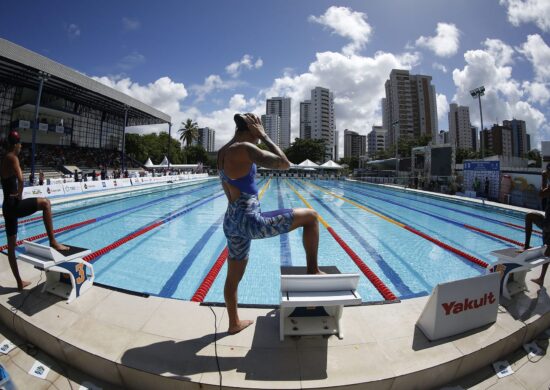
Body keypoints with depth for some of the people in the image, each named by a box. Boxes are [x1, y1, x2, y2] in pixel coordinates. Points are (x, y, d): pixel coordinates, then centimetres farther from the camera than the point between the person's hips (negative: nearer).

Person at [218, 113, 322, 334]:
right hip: (250, 221, -9)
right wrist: (264, 136, -6)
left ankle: (234, 324, 44)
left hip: (231, 222, 9)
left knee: (233, 277, 24)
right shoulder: (245, 149, -16)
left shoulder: (223, 151, 12)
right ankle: (312, 270, 17)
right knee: (310, 216, 4)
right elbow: (284, 164, -13)